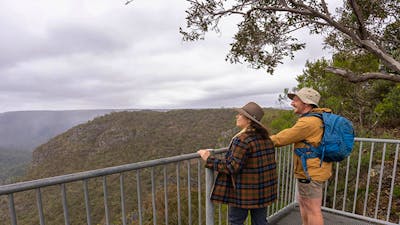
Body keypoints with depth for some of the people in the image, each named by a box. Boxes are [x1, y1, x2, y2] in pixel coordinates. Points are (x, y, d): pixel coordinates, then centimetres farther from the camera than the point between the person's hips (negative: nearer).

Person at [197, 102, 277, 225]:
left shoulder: (243, 139, -23)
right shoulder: (265, 137, 2)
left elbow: (231, 167, -23)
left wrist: (209, 159, -15)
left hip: (244, 191, -7)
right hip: (263, 190, 8)